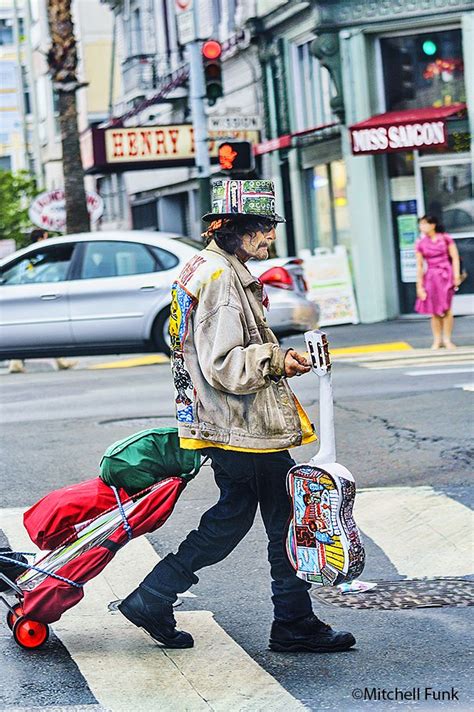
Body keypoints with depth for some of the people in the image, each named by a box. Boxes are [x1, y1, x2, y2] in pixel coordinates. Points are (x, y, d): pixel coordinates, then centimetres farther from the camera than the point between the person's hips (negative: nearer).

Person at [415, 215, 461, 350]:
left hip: (445, 275, -2)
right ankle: (437, 340, 9)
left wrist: (456, 276, -8)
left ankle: (447, 339, 5)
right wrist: (419, 285, 1)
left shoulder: (445, 238, -1)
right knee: (435, 311, 3)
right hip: (430, 278, 2)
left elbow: (455, 257, 0)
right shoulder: (421, 244, 3)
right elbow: (419, 266, 4)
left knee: (446, 309, -2)